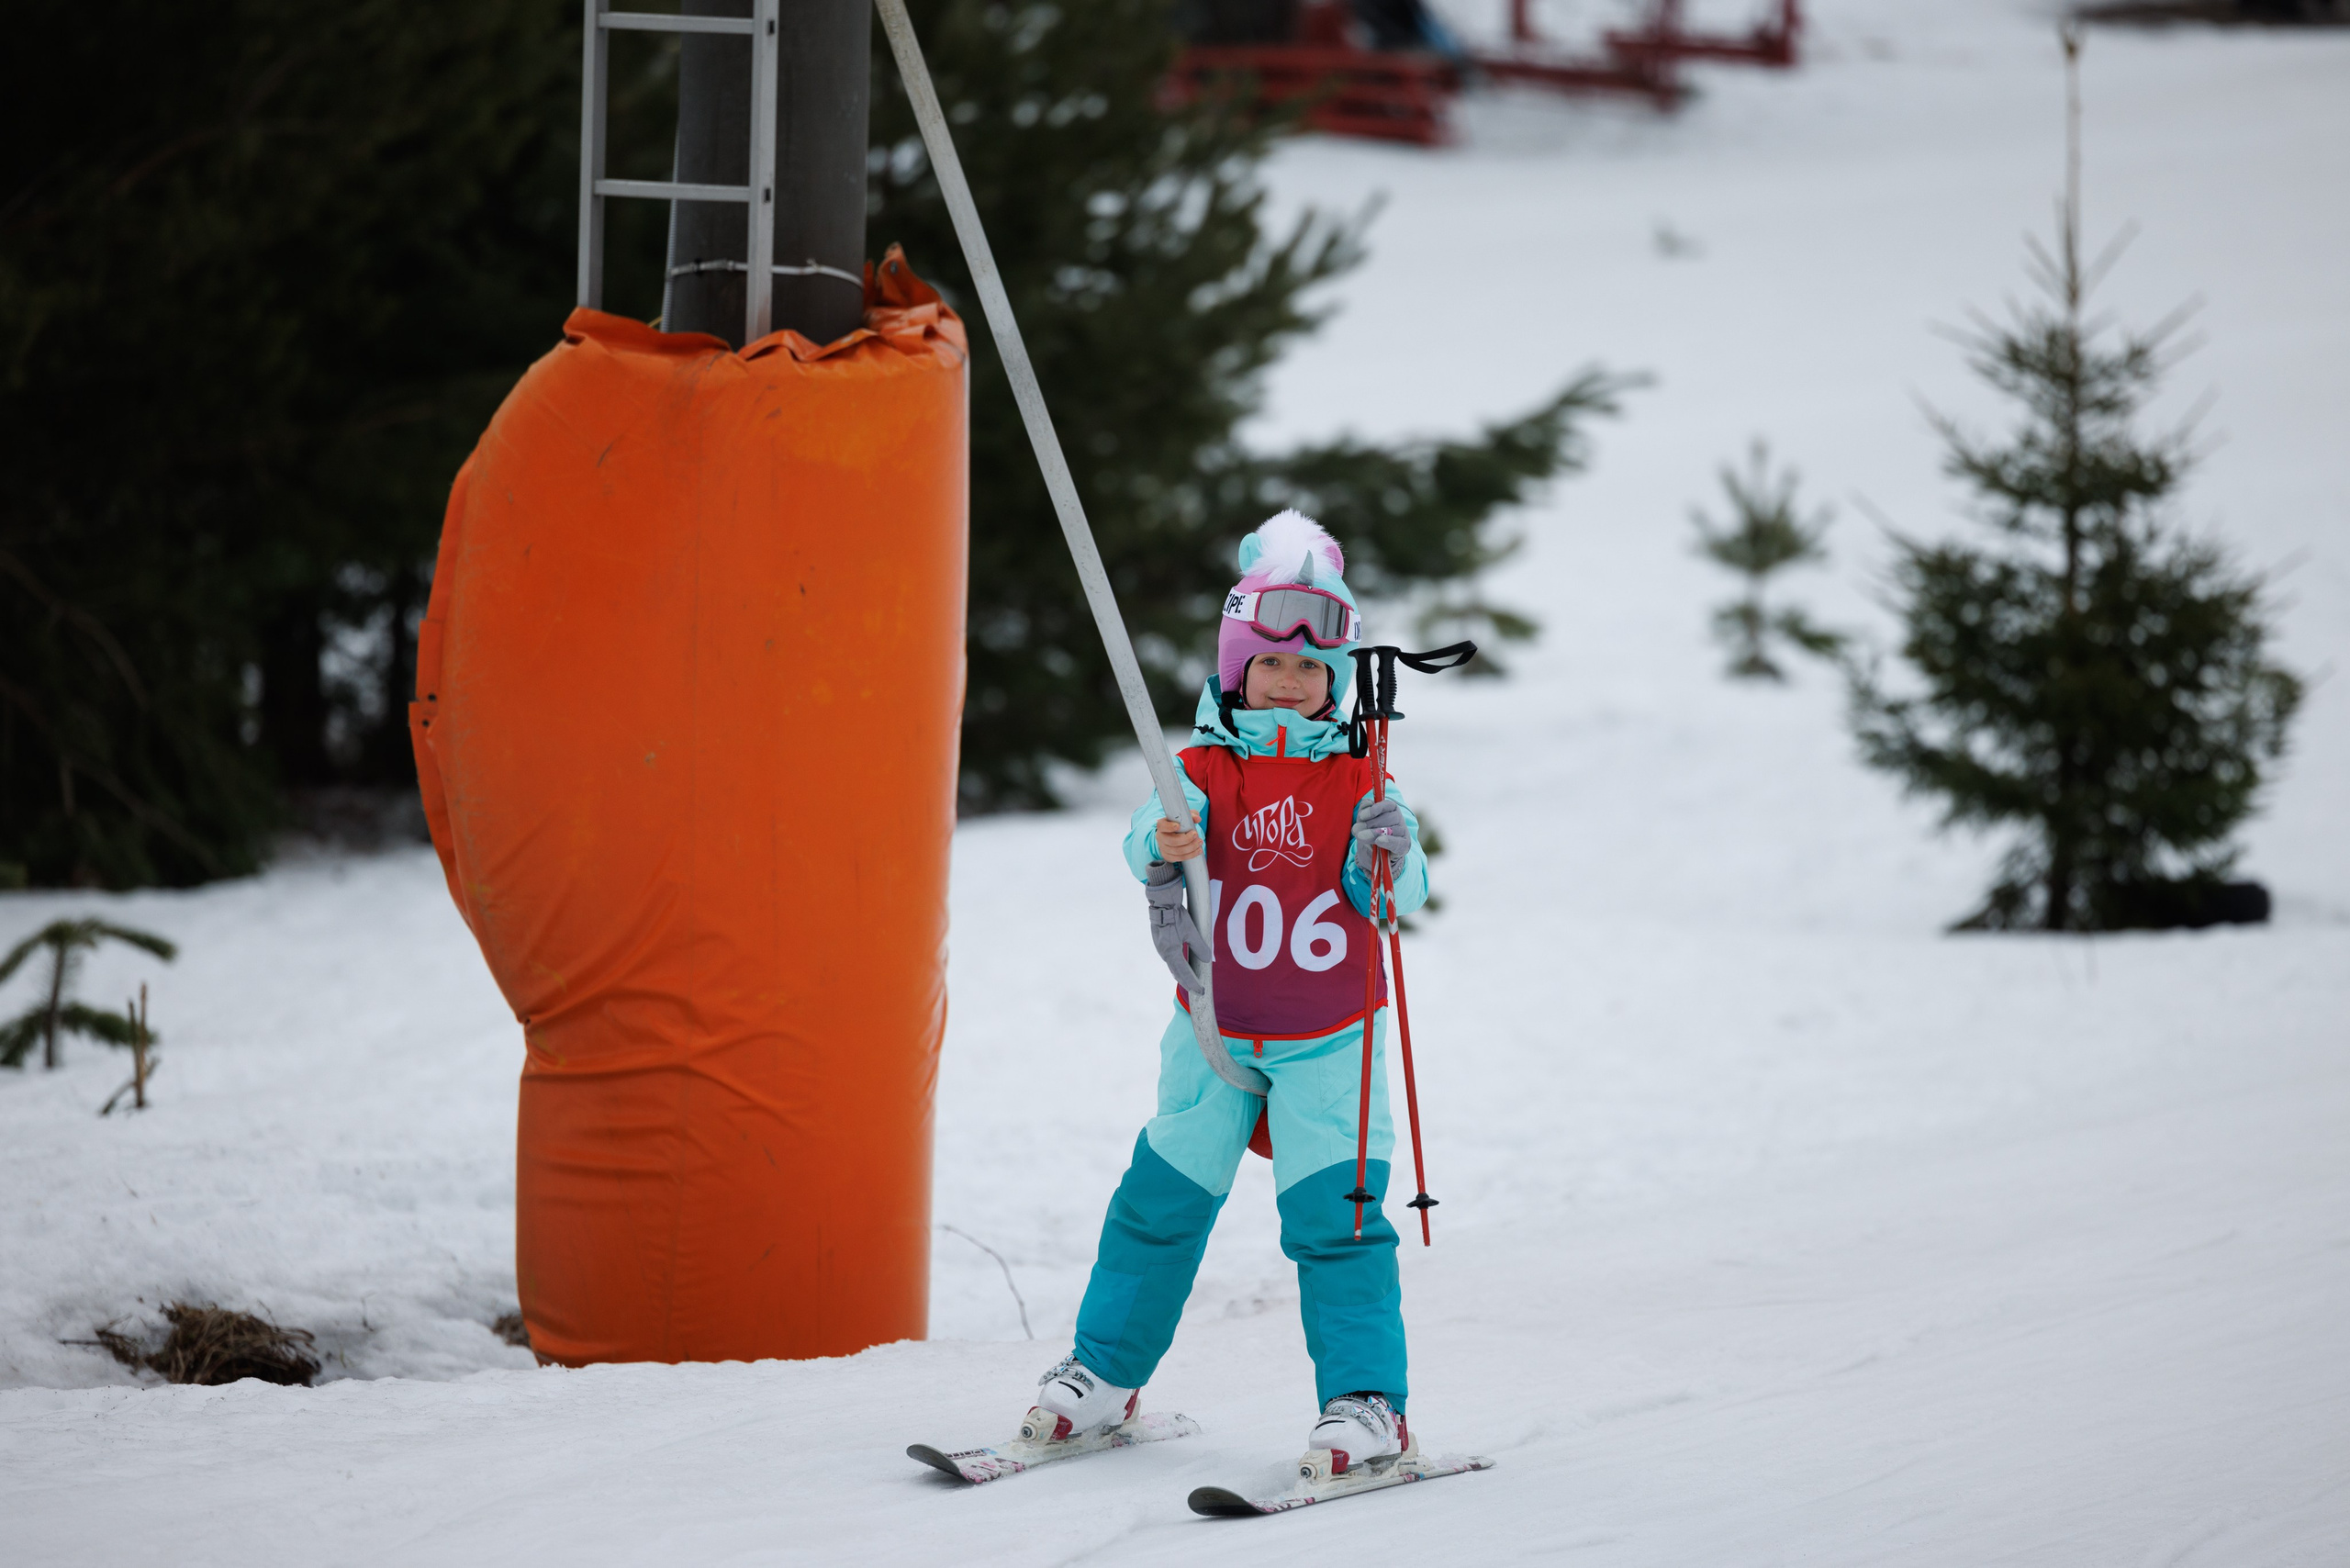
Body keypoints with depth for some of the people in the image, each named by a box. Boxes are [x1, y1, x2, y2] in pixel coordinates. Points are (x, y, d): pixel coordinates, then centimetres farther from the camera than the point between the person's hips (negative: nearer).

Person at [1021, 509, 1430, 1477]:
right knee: (1159, 1204, 8)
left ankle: (1366, 1403, -12)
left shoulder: (1357, 782, -3)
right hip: (1215, 1034, 2)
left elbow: (1400, 894, -12)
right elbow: (1158, 826, -22)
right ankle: (1105, 1373, 21)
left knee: (1335, 1215, -12)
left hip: (1330, 1042, -2)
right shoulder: (1204, 770, -2)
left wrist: (1386, 859, -35)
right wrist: (1163, 849, -46)